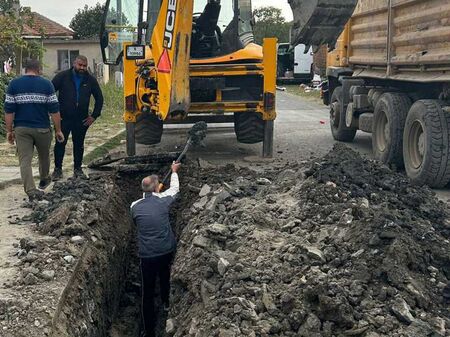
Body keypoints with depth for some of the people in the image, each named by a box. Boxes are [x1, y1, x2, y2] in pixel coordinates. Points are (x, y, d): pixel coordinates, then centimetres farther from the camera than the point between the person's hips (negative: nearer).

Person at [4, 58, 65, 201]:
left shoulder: (14, 84, 0)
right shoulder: (46, 84, -4)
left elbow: (9, 110, -2)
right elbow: (54, 109, -5)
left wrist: (9, 131, 5)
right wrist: (58, 130, 2)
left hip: (21, 129, 0)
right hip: (42, 128, 0)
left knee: (25, 159, 1)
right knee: (44, 156, 22)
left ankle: (31, 190, -8)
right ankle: (44, 180, 41)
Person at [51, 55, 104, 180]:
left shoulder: (90, 80, 4)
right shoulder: (62, 76, -4)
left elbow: (99, 98, 11)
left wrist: (94, 116, 5)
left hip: (81, 120, 2)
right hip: (63, 118, -2)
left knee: (79, 144, 10)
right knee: (60, 143, 0)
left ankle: (78, 168, 21)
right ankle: (58, 169, 11)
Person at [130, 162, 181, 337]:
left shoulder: (135, 206, -7)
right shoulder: (163, 200, -9)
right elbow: (175, 188, 13)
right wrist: (174, 171, 29)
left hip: (147, 255, -2)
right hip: (166, 251, 2)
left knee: (148, 292, 5)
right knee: (165, 276, 32)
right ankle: (167, 303, 56)